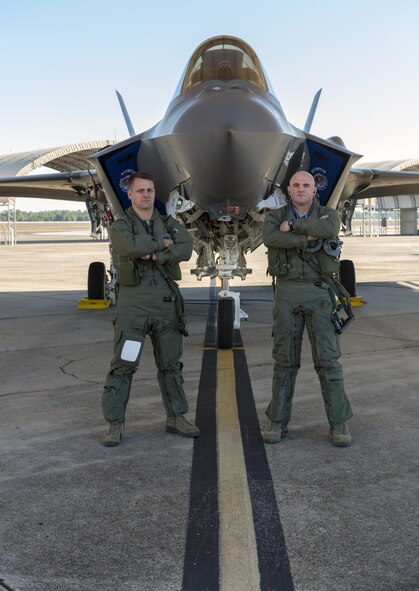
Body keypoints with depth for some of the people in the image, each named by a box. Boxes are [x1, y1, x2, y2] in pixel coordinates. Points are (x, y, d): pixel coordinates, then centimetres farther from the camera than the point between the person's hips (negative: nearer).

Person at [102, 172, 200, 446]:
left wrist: (155, 255, -19)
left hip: (167, 302, 4)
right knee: (123, 365, -4)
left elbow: (186, 249, -10)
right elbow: (132, 246, -22)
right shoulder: (120, 227, 1)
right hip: (133, 302, -3)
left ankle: (176, 418, 22)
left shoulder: (170, 225, 10)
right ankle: (115, 424, 2)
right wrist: (163, 243, -10)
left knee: (171, 363, 11)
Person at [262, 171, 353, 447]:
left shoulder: (329, 214, 5)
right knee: (285, 359, 1)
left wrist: (293, 225, -14)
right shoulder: (275, 218, 6)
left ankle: (339, 423, 2)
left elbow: (330, 230, -21)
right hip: (287, 293, 1)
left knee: (327, 358, -6)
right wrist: (310, 236, -20)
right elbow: (271, 239, -19)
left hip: (319, 293, -1)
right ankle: (278, 423, 9)